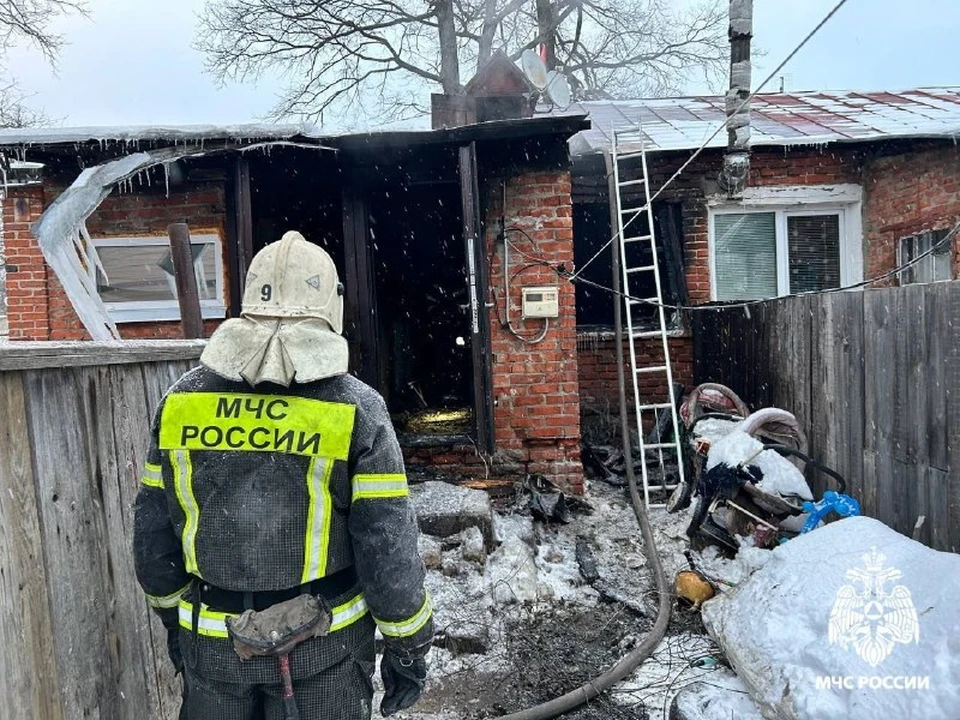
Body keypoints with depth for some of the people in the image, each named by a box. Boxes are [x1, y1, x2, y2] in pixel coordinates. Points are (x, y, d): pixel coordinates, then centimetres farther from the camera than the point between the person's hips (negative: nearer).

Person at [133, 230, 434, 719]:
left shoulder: (181, 400, -5)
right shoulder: (355, 409, -16)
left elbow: (152, 536, 4)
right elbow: (388, 550, -15)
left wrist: (175, 617, 19)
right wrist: (407, 648, -1)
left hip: (211, 642, 3)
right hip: (321, 646, -2)